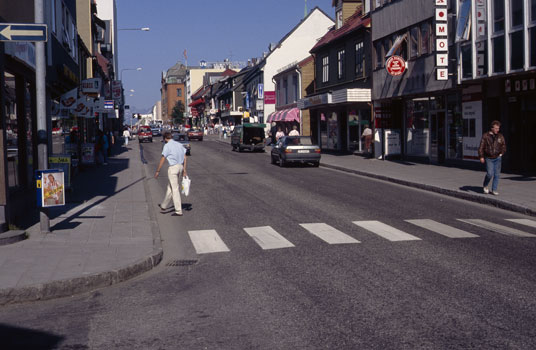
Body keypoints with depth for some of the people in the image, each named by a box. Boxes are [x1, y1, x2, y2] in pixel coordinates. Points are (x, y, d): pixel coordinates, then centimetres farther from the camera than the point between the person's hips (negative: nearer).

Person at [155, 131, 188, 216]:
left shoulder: (167, 146, -9)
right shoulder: (179, 144, 12)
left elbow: (162, 159, -8)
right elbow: (185, 158, 9)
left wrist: (157, 171, -1)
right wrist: (184, 170, 13)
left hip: (173, 168, -7)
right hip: (180, 166, 7)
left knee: (175, 189, -3)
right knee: (170, 187, 19)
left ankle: (179, 211, -2)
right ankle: (164, 206, 32)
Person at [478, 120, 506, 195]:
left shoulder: (500, 136, 6)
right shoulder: (485, 136, -4)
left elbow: (503, 145, 17)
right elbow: (481, 147, -6)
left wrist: (502, 153, 2)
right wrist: (481, 157, -13)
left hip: (497, 158, 3)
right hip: (488, 158, -3)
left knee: (497, 174, 2)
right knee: (490, 174, -12)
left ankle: (494, 190, 11)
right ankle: (485, 185, 16)